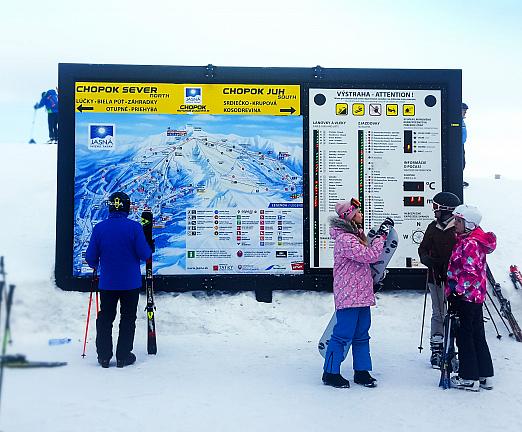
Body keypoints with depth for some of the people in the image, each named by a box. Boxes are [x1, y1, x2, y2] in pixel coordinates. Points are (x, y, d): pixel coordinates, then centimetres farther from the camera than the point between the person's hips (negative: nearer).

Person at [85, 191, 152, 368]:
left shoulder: (99, 227, -7)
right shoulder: (134, 227, -14)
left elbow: (90, 257, -3)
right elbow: (144, 254, -14)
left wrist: (95, 265, 19)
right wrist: (149, 251, 9)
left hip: (107, 283, 2)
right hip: (130, 283, -2)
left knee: (105, 318, 15)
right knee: (128, 319, 11)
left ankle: (104, 356, 18)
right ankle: (123, 357, 14)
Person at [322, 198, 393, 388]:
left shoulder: (356, 235, 16)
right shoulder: (344, 239, -18)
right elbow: (370, 255, -23)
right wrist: (381, 235, -18)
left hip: (362, 294, 10)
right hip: (348, 296, -10)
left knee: (361, 335, 14)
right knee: (343, 335, -3)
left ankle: (361, 371, 22)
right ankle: (330, 373, 8)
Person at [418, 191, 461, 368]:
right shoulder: (433, 227, 9)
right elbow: (423, 249, 14)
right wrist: (428, 260, -7)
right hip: (436, 277, 4)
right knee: (438, 315, 8)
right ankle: (436, 349, 15)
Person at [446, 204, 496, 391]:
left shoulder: (469, 244, -18)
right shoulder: (475, 240, 12)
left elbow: (470, 272, -25)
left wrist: (457, 290, -20)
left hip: (465, 296, -10)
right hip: (477, 296, 10)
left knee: (464, 335, 0)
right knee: (477, 335, 15)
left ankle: (469, 378, 7)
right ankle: (484, 376, 22)